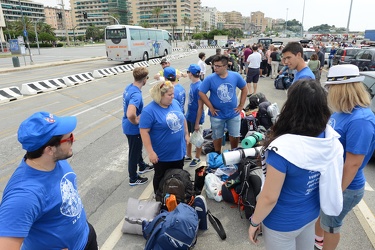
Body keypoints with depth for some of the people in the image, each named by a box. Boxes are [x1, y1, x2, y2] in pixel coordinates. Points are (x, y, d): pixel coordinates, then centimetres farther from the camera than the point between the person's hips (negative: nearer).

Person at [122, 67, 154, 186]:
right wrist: (136, 121, -25)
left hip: (129, 126, 9)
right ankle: (133, 178, 29)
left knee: (137, 148, 29)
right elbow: (130, 114, -45)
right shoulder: (136, 95, -31)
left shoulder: (129, 87, -2)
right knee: (134, 152, 10)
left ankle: (142, 166, 52)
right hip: (133, 129, -9)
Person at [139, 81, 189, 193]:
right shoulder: (149, 111, -22)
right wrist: (150, 152, -22)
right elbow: (144, 132, -22)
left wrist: (186, 134, 13)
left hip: (179, 151, 6)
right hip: (162, 155, -6)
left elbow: (182, 119, 13)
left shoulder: (175, 103, -1)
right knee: (161, 178, 14)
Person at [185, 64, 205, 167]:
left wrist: (197, 123, -19)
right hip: (189, 116, 8)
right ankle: (188, 155, 38)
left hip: (196, 117, -8)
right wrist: (187, 114, 16)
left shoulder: (199, 87, -23)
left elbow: (200, 106, -21)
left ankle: (197, 158, 28)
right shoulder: (192, 84, 3)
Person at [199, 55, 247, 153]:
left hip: (233, 113, 2)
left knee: (235, 136, 14)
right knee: (217, 136, 15)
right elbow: (201, 93, -10)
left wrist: (241, 105, 1)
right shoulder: (210, 79, -16)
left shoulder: (236, 76, -9)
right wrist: (211, 108, -11)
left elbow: (244, 89, 5)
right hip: (217, 114, -1)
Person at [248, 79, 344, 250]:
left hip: (283, 223, -5)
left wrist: (254, 222, -10)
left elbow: (269, 197, -26)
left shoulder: (283, 147, -35)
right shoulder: (331, 139, -13)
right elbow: (332, 178, 4)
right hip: (312, 213, 6)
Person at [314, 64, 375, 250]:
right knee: (319, 212, 29)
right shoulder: (343, 111, -3)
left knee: (331, 224, 16)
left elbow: (353, 163, -28)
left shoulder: (360, 120, -32)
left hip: (343, 186, -9)